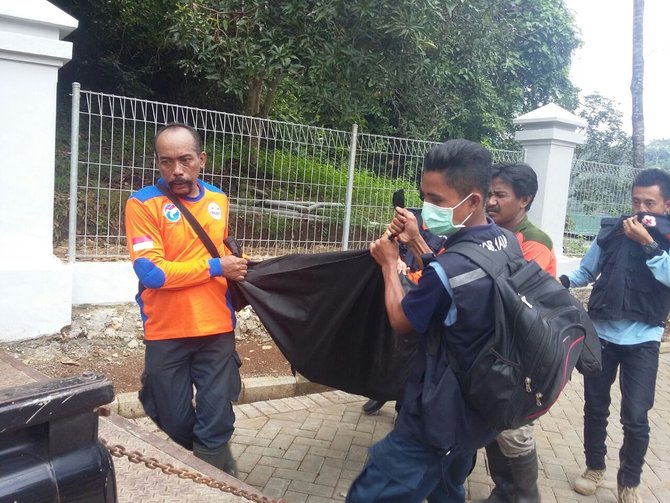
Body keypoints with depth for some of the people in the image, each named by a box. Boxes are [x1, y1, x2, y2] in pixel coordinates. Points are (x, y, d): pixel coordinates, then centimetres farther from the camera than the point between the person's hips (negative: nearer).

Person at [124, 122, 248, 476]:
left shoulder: (218, 200, 7)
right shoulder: (143, 203, -9)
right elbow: (150, 272, -19)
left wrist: (236, 265, 7)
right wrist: (216, 267, -16)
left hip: (217, 329, 3)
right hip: (166, 334, -2)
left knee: (216, 424, 5)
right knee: (174, 425, 13)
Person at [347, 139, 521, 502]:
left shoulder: (449, 269, -30)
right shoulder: (504, 242, -3)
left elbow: (400, 321, -12)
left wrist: (389, 263, 1)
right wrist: (416, 243, 8)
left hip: (436, 420, -9)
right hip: (477, 410, 9)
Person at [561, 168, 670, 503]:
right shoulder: (612, 230, 0)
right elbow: (587, 271, 5)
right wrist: (564, 280, -13)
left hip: (642, 339, -2)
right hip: (601, 333, 2)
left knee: (635, 416, -1)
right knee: (595, 406, 13)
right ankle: (594, 466, 35)